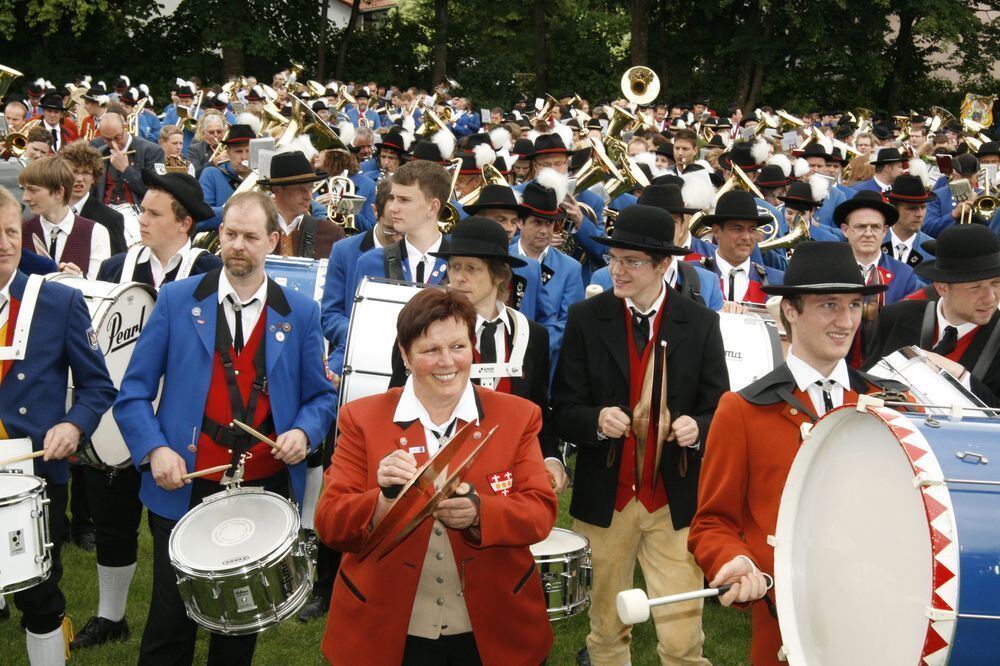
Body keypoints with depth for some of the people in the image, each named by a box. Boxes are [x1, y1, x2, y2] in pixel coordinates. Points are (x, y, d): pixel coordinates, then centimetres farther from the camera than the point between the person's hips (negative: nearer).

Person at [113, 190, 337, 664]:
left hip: (267, 489, 2)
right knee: (171, 623, 3)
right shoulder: (177, 300, -1)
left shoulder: (299, 313, 2)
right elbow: (134, 393, 0)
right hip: (184, 489, -1)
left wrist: (303, 433, -12)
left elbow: (320, 396, 9)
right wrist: (155, 450, -15)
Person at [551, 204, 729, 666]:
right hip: (605, 497, 1)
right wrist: (596, 420, -22)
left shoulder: (700, 324, -1)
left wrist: (697, 428, -21)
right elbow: (563, 410, -1)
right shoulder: (586, 318, -1)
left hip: (676, 500, -1)